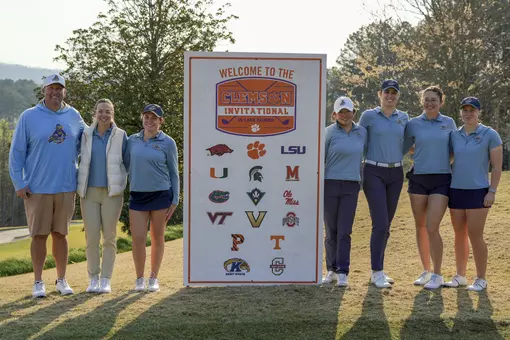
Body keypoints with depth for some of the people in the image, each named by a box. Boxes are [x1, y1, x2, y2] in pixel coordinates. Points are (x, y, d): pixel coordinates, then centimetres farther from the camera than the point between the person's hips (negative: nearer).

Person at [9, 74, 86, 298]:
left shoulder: (74, 116, 6)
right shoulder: (29, 117, -3)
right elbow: (16, 152, -2)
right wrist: (19, 183, -7)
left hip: (66, 187, 3)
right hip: (37, 188, -2)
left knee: (60, 234, 11)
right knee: (39, 235, 3)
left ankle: (61, 280, 21)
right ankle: (38, 282, 14)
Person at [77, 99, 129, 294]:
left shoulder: (120, 136, 0)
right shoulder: (86, 135, 5)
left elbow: (126, 162, 9)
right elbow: (80, 161, 15)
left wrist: (119, 183, 3)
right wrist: (79, 186, 10)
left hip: (112, 192, -1)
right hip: (89, 192, 1)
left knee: (109, 237, 1)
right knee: (91, 237, -1)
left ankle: (106, 280, 9)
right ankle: (93, 279, 10)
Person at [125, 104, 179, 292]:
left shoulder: (167, 143, -1)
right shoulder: (132, 140, 6)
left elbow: (174, 173, 3)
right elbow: (127, 166, 14)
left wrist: (174, 200, 0)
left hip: (160, 194, -2)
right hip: (137, 195, 2)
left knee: (157, 237, 7)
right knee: (137, 238, -3)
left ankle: (154, 278, 20)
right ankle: (139, 278, 13)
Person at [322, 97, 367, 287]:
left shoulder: (362, 132, 8)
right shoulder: (329, 133, -2)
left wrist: (360, 178, 17)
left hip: (351, 187, 2)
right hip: (330, 185, -2)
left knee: (344, 231, -4)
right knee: (331, 231, 5)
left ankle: (342, 273, -2)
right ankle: (332, 270, 16)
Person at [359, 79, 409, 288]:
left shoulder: (404, 118, 9)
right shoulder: (368, 116, -2)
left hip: (396, 173, 4)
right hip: (374, 173, -4)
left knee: (386, 225, 9)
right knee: (380, 224, -12)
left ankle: (378, 270, 18)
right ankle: (377, 273, -6)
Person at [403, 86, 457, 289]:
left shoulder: (449, 123, 4)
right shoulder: (413, 124, 4)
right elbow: (402, 149, 12)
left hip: (441, 180, -2)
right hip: (418, 179, 2)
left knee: (432, 227, -11)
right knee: (420, 227, 8)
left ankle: (437, 275, 0)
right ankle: (426, 271, 22)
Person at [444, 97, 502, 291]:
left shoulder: (490, 135, -4)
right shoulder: (454, 136, 8)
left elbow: (497, 166, -5)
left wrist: (492, 191, -11)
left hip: (478, 192, -4)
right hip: (456, 191, 4)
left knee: (475, 236, -6)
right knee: (459, 235, 9)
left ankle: (481, 279, 6)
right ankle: (460, 276, 19)